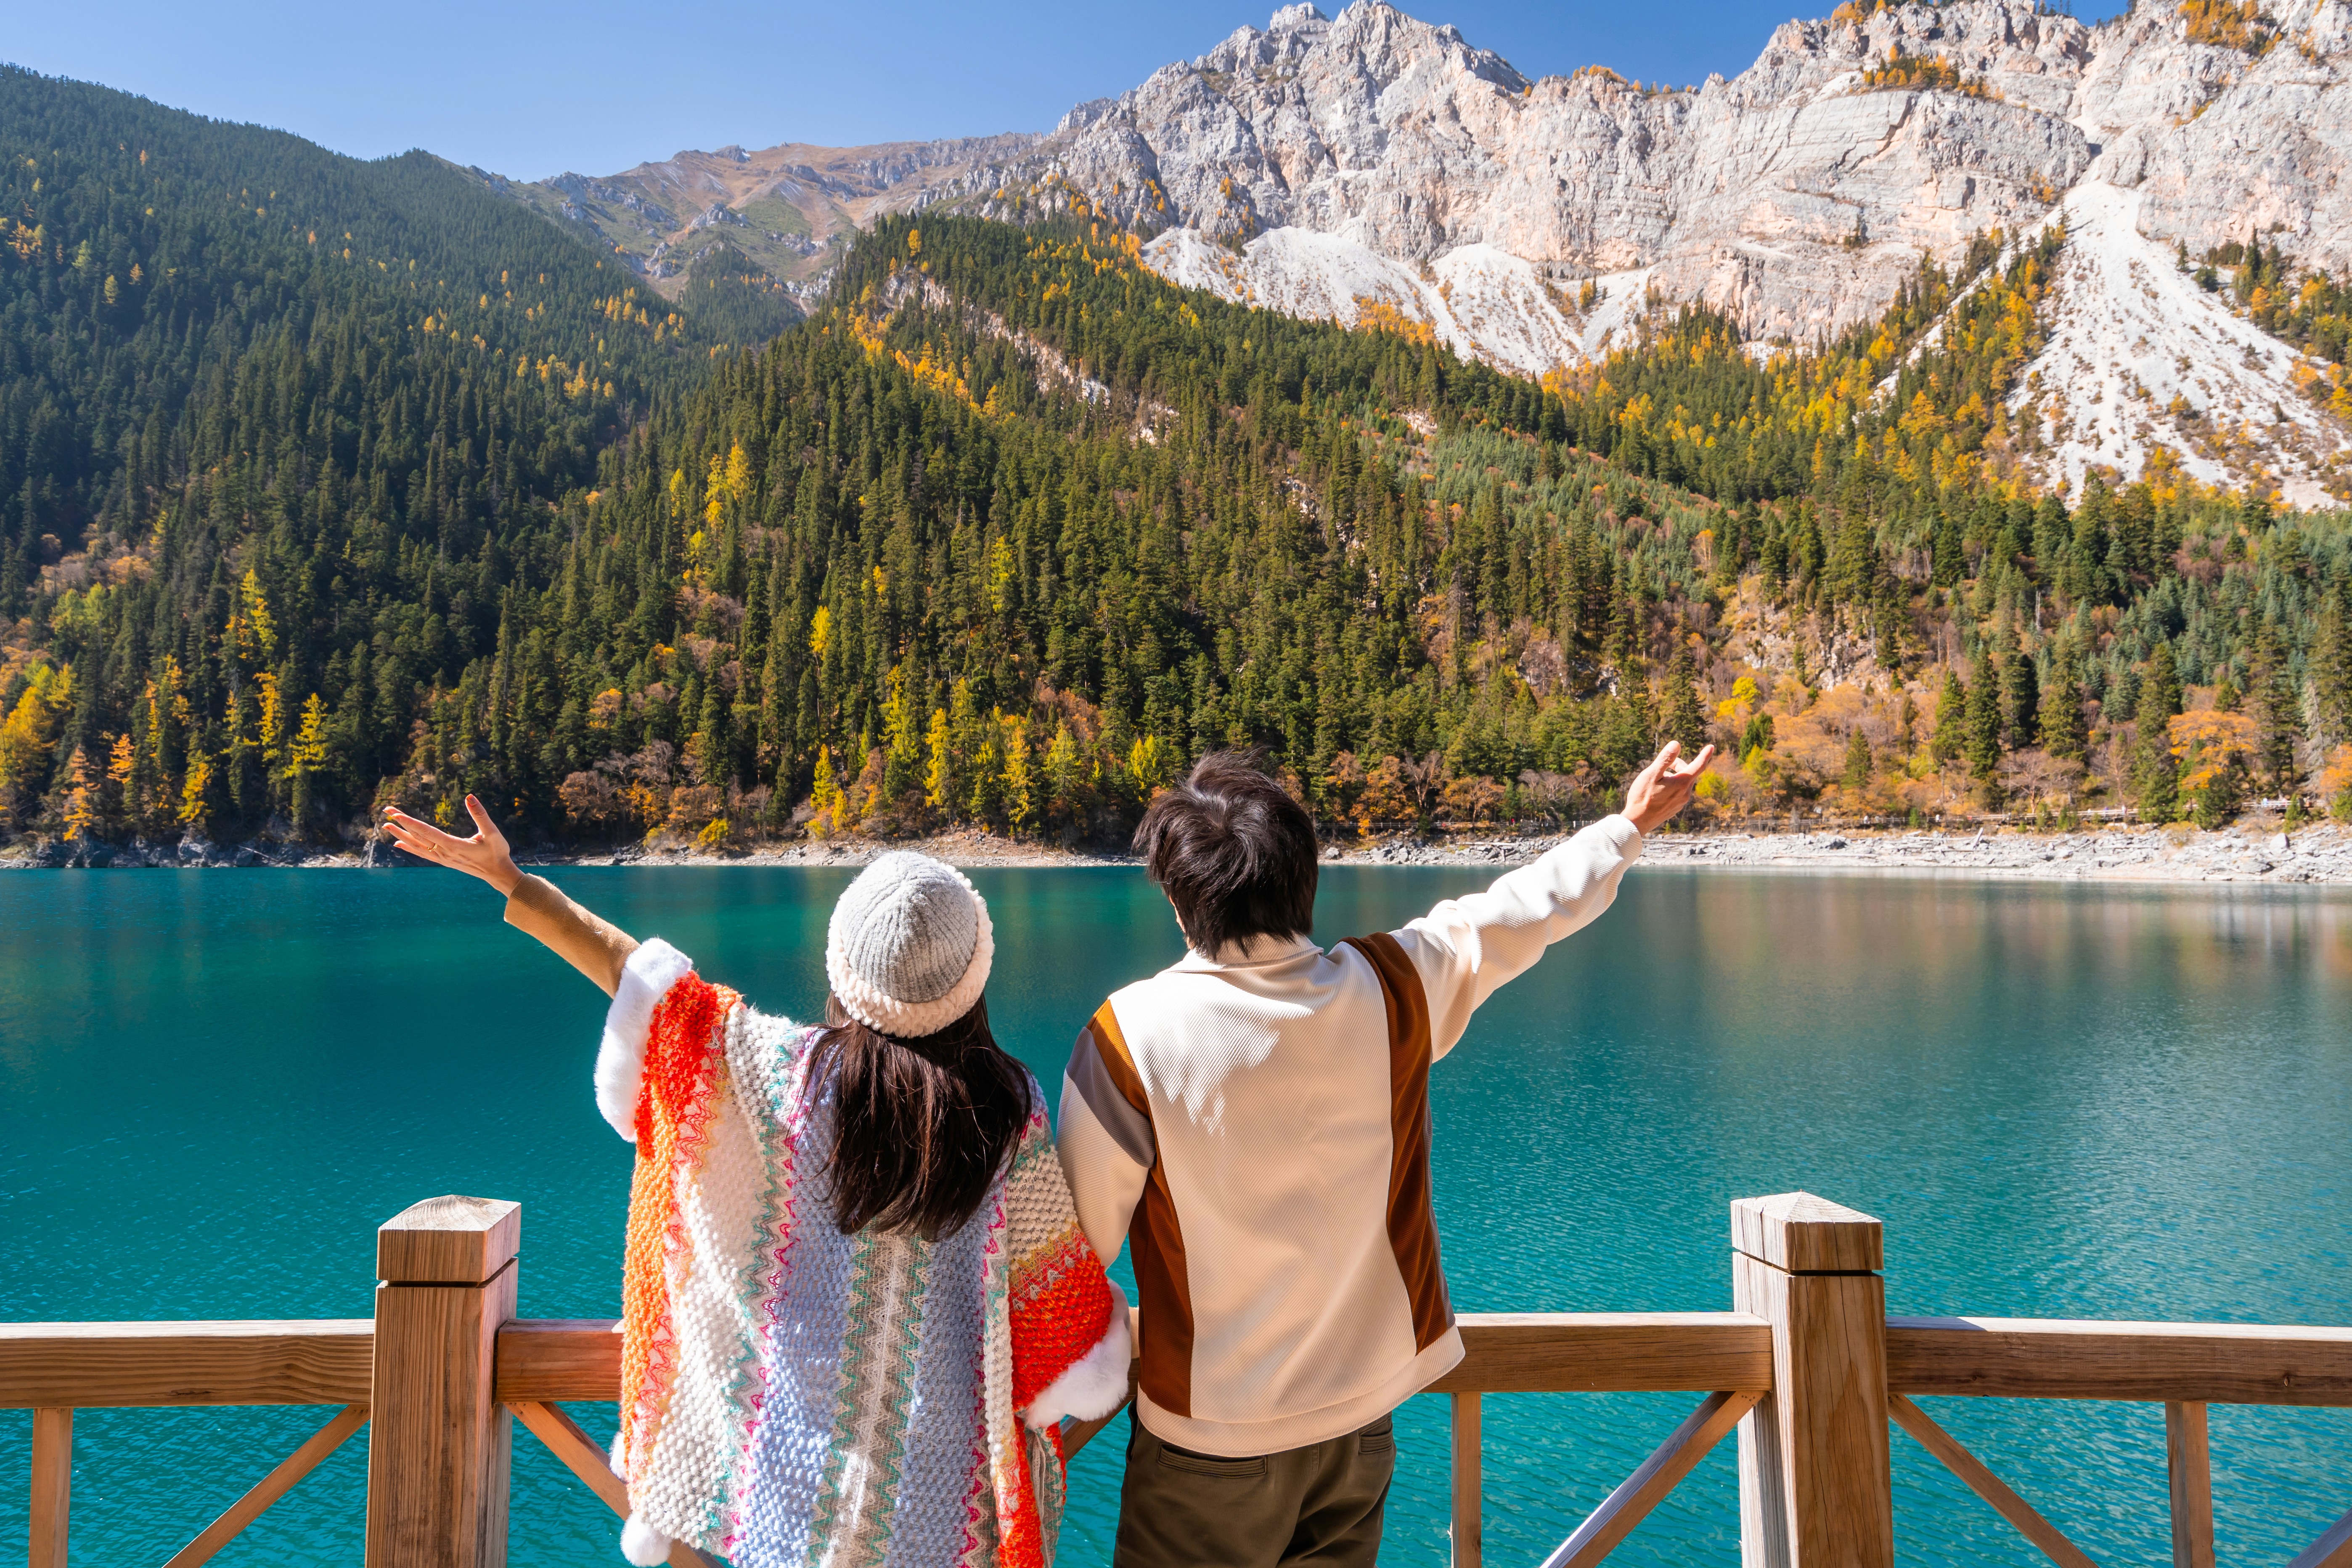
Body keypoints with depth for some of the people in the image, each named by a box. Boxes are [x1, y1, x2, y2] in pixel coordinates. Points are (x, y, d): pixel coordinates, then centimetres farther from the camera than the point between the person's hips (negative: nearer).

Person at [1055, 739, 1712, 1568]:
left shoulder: (1130, 1034, -22)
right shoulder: (1389, 987, -11)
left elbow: (1081, 1237, -14)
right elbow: (1519, 912, 5)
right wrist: (1631, 824, 20)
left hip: (1210, 1438, -3)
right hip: (1363, 1410, 4)